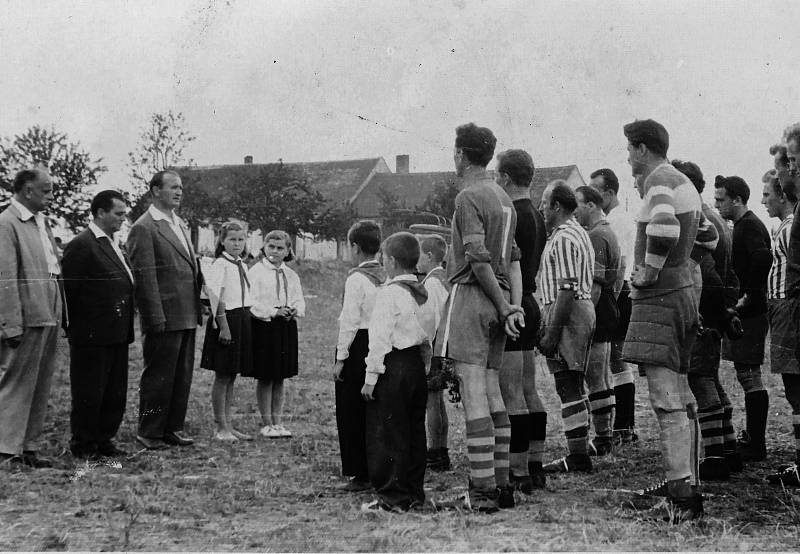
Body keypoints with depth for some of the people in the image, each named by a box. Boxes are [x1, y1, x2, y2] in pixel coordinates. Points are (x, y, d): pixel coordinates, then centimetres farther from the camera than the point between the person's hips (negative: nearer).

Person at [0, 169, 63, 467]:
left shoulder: (42, 221, 16)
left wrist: (58, 312, 13)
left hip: (49, 316, 9)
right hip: (28, 317, -9)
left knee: (40, 386, 12)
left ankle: (28, 448, 19)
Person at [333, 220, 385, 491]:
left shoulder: (356, 278, -13)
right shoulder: (386, 277, 7)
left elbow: (350, 321, -15)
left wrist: (340, 358, -11)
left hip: (358, 346, -7)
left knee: (353, 414, 1)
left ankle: (360, 474, 3)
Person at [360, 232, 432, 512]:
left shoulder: (389, 293, -14)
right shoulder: (423, 292, 10)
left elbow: (380, 338, -16)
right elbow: (427, 336, 14)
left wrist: (371, 377, -14)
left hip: (393, 367, -8)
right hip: (417, 366, 8)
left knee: (388, 435, -2)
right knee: (414, 431, 13)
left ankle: (394, 497, 0)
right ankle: (414, 492, 19)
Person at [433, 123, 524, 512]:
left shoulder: (469, 197, -9)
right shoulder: (504, 199, 18)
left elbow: (479, 260, -16)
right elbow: (513, 257, 14)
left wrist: (503, 308, -11)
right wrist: (515, 305, 8)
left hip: (470, 294, -9)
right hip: (496, 303, 9)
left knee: (473, 396, -9)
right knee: (492, 395, 11)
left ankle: (482, 491, -11)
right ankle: (501, 485, 13)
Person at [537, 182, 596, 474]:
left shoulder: (563, 239, -15)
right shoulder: (578, 233, 20)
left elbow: (566, 290, -22)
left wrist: (551, 332, -23)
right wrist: (549, 323, 21)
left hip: (567, 314, -11)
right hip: (584, 309, 11)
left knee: (568, 387, -9)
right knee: (574, 387, 14)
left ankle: (577, 456, -8)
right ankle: (581, 449, 20)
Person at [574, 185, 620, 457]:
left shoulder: (595, 237, -15)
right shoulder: (608, 233, 19)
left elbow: (595, 285, -21)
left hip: (596, 311, -11)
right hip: (608, 309, 11)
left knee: (594, 379, -7)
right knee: (603, 378, 14)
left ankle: (601, 440, -4)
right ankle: (606, 436, 20)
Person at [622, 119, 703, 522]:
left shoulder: (659, 179, -12)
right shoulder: (685, 184, 18)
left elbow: (664, 229, -32)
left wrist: (647, 272, -18)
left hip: (660, 297, -10)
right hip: (683, 290, 11)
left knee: (666, 400, -13)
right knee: (680, 396, 14)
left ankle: (682, 494, -17)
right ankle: (686, 482, 20)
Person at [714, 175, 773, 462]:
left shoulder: (750, 226, -14)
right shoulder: (743, 226, 18)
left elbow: (763, 258, -32)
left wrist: (749, 297, -25)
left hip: (749, 313, -10)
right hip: (741, 312, 10)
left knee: (749, 376, -7)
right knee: (747, 376, 14)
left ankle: (755, 446, -4)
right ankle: (752, 438, 21)